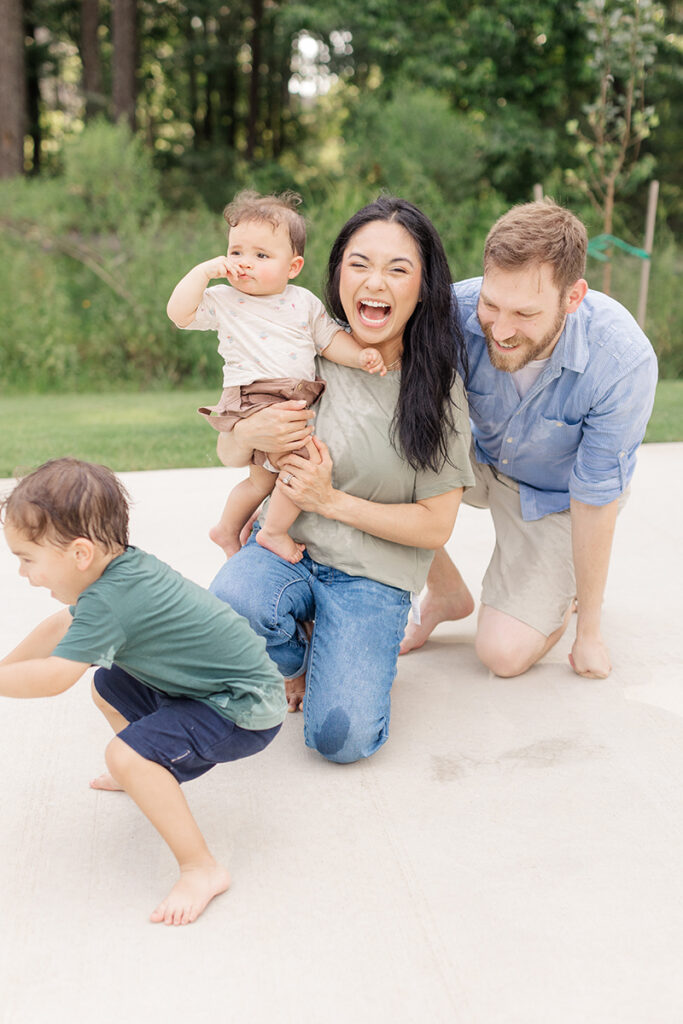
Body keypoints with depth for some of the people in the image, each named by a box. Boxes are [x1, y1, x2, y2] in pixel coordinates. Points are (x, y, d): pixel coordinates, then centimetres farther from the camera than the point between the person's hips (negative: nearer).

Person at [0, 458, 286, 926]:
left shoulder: (106, 603, -28)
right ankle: (152, 776, 43)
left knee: (128, 753, -25)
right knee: (109, 685, 22)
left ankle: (201, 869, -16)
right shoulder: (124, 566, 2)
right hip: (221, 681, 10)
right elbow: (62, 626, 18)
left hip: (245, 711, -10)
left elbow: (52, 678, -29)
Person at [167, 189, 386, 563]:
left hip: (300, 402, 6)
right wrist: (204, 270, -9)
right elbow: (179, 312, -8)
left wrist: (359, 355, -6)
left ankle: (227, 530, 41)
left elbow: (330, 338, 11)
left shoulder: (304, 302, 11)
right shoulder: (223, 301, 2)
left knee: (263, 479, 17)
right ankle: (274, 532, -4)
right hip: (254, 401, -5)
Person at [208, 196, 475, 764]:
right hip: (285, 546, 2)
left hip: (374, 577, -2)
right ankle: (303, 653, 5)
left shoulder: (440, 391, -8)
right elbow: (229, 456, 8)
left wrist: (331, 501, -16)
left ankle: (342, 657, 16)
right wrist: (249, 435, -17)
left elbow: (435, 525, -7)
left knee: (341, 736, -21)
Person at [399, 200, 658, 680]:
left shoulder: (624, 364, -34)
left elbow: (594, 502, -24)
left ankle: (564, 591, 22)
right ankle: (447, 594, 0)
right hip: (480, 459, 3)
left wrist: (589, 631, -13)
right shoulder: (456, 310, -30)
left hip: (554, 494, -3)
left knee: (504, 653, -14)